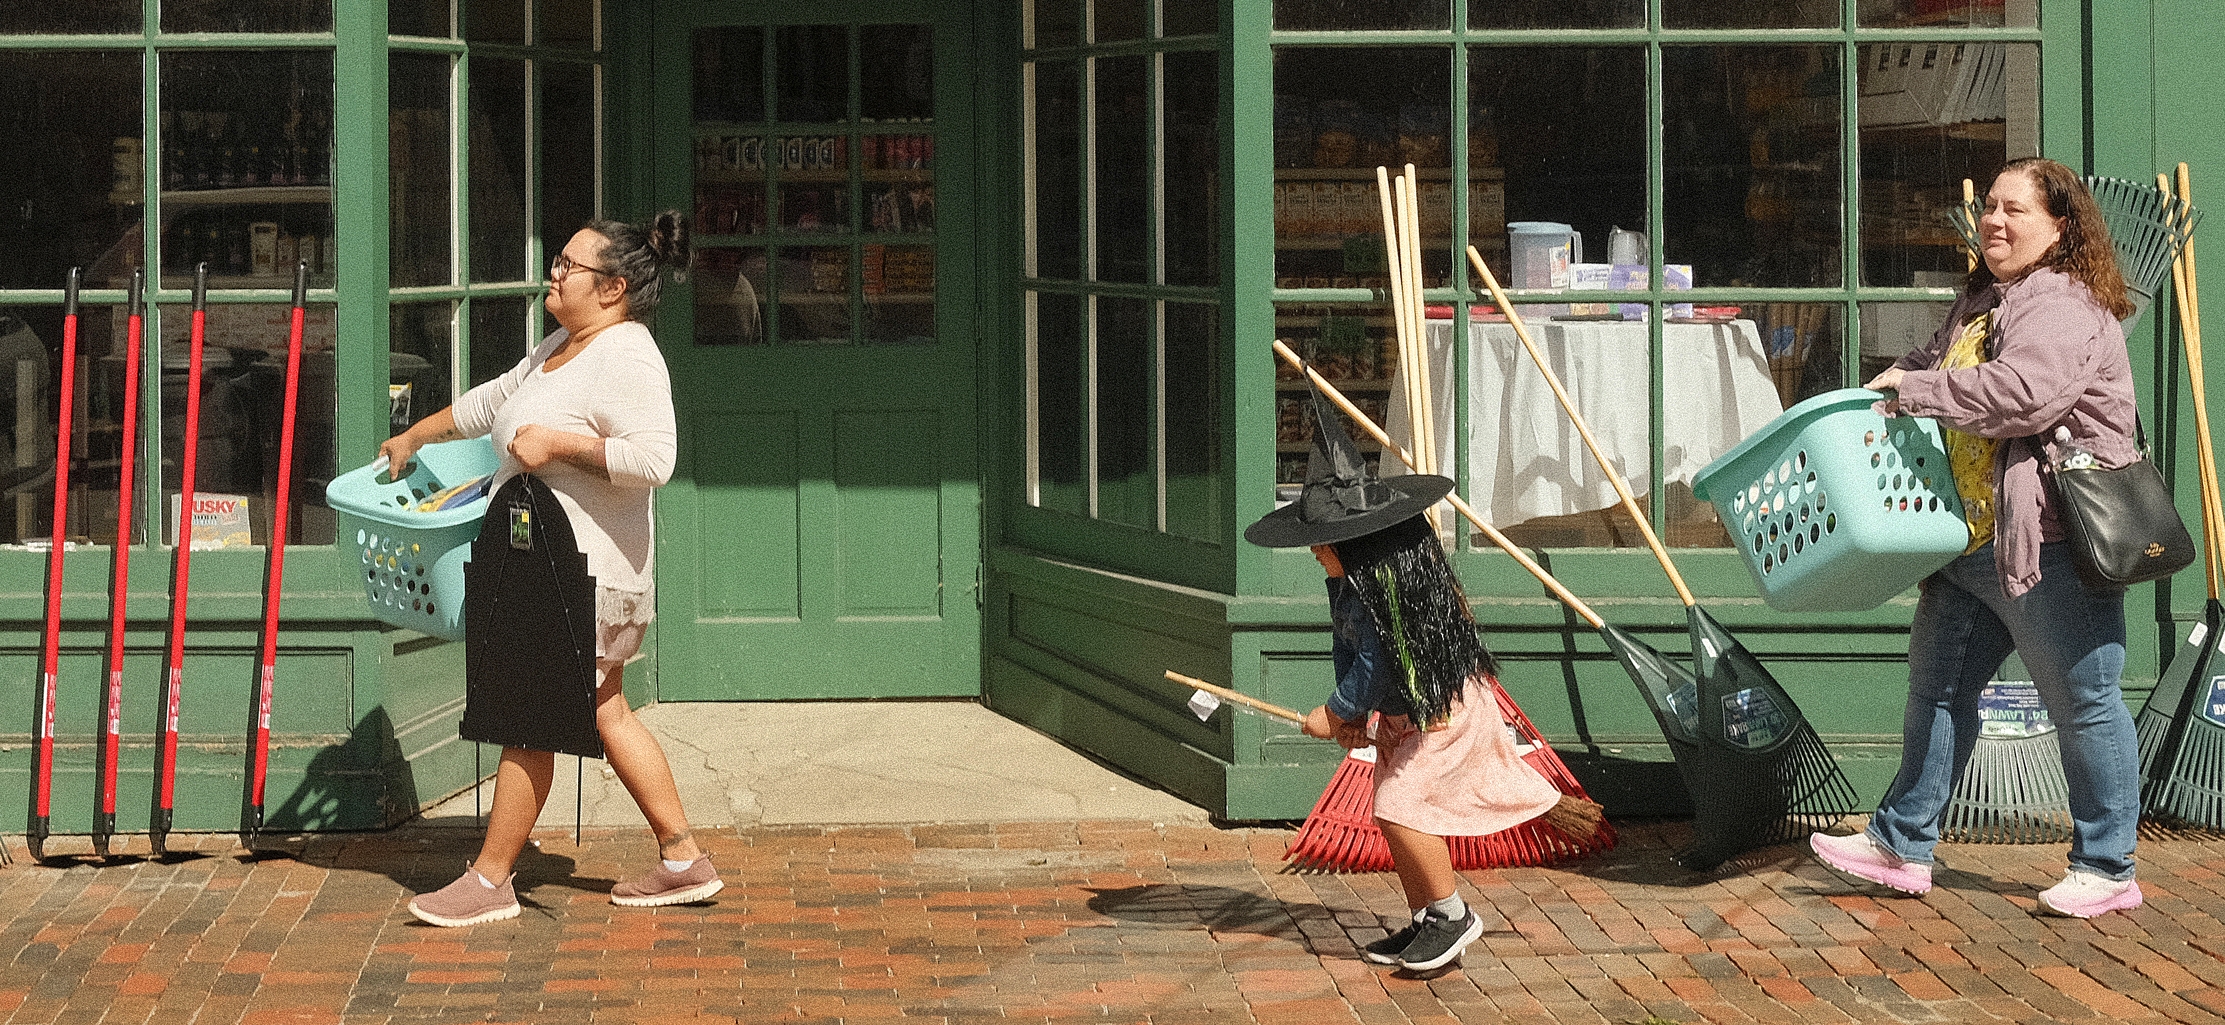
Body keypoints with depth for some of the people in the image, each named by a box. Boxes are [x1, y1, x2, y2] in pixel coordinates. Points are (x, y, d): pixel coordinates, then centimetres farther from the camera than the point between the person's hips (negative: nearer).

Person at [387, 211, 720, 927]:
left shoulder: (625, 357, -17)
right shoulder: (562, 347, 15)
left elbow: (653, 458, -28)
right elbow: (490, 402, 30)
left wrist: (558, 443, -24)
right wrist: (412, 438, 38)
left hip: (584, 572, -10)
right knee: (604, 712, 13)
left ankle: (489, 881, 6)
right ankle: (684, 861, 18)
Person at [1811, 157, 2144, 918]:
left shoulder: (2066, 308, -13)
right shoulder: (1980, 306, 18)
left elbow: (2021, 391, -29)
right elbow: (1929, 369, 32)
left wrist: (1916, 390, -22)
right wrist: (1888, 389, 12)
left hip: (2052, 545, -10)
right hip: (1971, 543, 10)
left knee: (2082, 704, -1)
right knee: (1938, 688, 14)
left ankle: (2107, 869, 9)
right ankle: (1902, 843, 23)